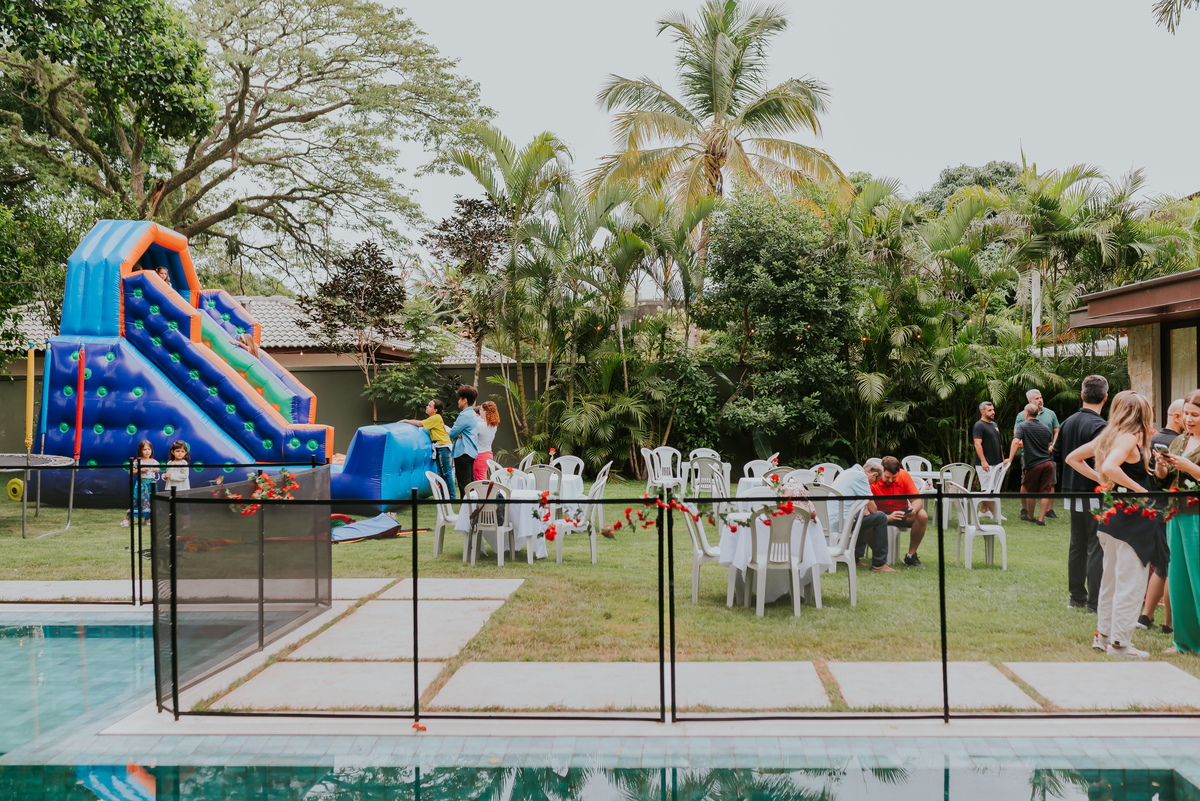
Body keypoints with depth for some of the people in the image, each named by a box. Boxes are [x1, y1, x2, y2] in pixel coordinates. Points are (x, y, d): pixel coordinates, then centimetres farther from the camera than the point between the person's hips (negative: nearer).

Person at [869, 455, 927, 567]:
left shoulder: (904, 475, -12)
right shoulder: (873, 481, -21)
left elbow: (917, 500, -8)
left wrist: (914, 509, -33)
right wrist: (888, 517, -43)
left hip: (902, 512, 3)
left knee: (922, 515, -26)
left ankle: (911, 556, -12)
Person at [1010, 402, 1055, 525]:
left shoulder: (1023, 426, -4)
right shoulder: (1045, 428, 13)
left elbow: (1016, 442, -19)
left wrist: (1010, 459, -21)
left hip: (1033, 464, -4)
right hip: (1047, 463, 4)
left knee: (1031, 492, 11)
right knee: (1045, 492, 4)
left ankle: (1030, 516, 24)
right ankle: (1042, 519, 2)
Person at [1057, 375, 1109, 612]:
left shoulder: (1068, 422, 8)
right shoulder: (1098, 425, -16)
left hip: (1072, 492, 7)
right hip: (1093, 494, -7)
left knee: (1077, 544, 15)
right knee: (1096, 546, -1)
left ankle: (1076, 596, 22)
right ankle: (1095, 602, 2)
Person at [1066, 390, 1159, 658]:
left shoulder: (1107, 436, 10)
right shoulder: (1129, 438, -15)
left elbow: (1072, 458, 18)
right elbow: (1109, 467, -32)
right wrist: (1139, 489, -21)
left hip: (1111, 514, 9)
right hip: (1131, 517, -9)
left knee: (1112, 577, 17)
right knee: (1131, 581, -2)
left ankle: (1103, 635, 25)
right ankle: (1120, 642, 2)